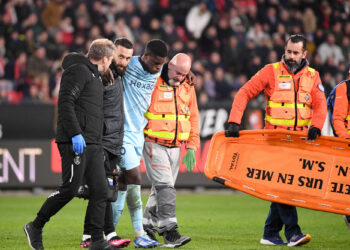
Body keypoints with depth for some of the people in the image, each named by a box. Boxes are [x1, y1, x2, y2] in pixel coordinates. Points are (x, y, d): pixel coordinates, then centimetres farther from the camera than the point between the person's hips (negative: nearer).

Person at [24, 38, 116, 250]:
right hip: (75, 143, -9)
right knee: (70, 189, -10)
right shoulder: (78, 71, -7)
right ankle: (35, 228, 5)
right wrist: (75, 133, -24)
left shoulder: (95, 76, 23)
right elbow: (65, 102, -18)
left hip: (93, 145, 9)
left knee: (100, 190, 2)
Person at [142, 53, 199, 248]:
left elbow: (194, 118, 16)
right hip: (154, 145, -6)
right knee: (165, 186, -15)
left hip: (175, 147, 6)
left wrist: (192, 147, 10)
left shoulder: (188, 88, 9)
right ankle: (169, 231, -19)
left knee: (163, 187, 10)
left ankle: (148, 228, 22)